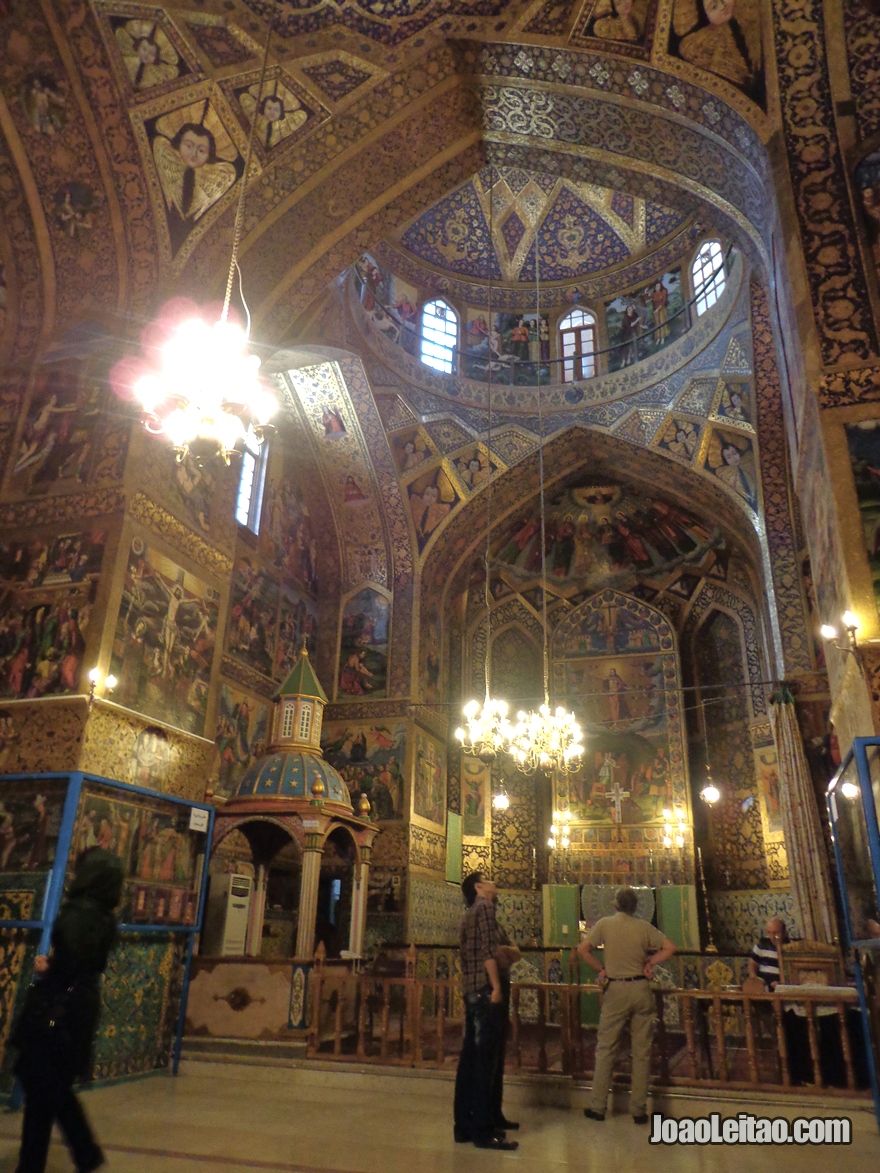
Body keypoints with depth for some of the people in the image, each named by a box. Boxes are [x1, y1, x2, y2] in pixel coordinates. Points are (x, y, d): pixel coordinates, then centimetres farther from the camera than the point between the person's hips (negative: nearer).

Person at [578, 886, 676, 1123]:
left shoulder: (605, 924, -4)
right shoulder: (644, 927, -1)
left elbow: (583, 948, -10)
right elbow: (670, 948, -2)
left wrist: (600, 968, 1)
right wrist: (649, 963, 3)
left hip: (616, 990, -1)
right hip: (641, 989, 1)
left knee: (605, 1049, 8)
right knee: (641, 1052, 9)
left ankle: (597, 1106, 12)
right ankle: (639, 1110, 14)